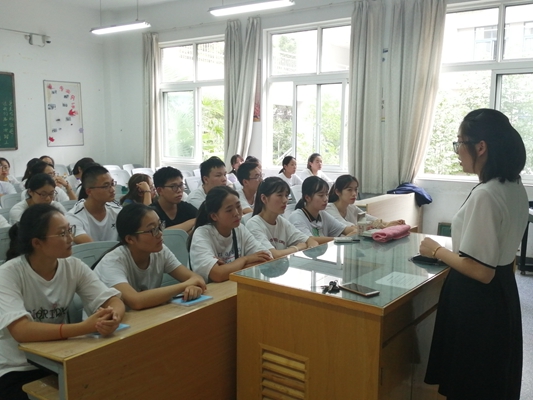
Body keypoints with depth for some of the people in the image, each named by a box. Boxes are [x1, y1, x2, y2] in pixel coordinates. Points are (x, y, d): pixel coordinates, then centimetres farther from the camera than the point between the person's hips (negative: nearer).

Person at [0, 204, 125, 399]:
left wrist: (113, 317, -35)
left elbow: (114, 301, -10)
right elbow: (20, 331, -30)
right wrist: (85, 327, -41)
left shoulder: (73, 267, -5)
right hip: (16, 371, -4)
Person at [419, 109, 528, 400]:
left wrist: (437, 251, -13)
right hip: (502, 293, 9)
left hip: (477, 301, -9)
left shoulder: (484, 195, -26)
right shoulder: (515, 187, 3)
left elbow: (480, 271, -25)